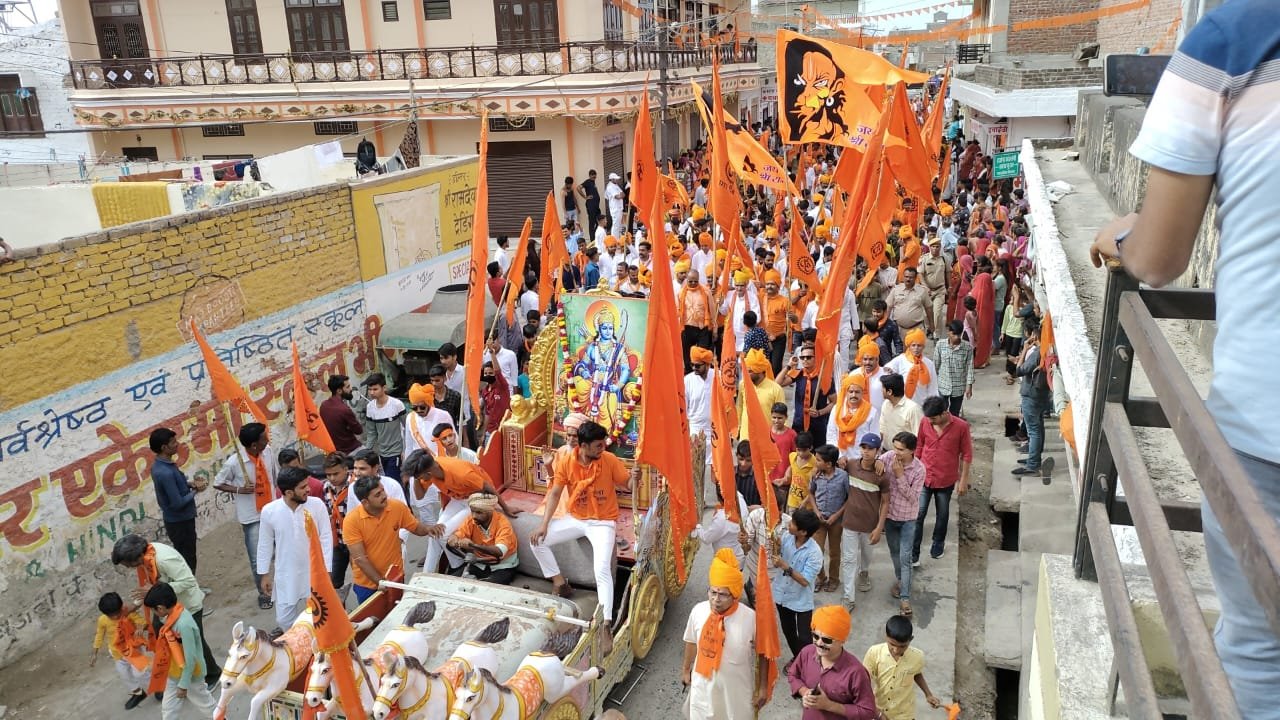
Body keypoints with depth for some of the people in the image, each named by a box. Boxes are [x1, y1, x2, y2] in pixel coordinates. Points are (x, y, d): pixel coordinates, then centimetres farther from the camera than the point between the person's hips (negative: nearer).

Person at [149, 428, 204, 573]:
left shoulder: (159, 465, 1)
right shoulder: (165, 472, -29)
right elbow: (178, 503, -27)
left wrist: (189, 484, 1)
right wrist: (195, 491, -13)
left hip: (177, 520, 9)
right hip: (180, 522, -9)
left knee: (182, 559, 22)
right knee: (187, 562, 3)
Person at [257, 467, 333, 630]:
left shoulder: (317, 505, -16)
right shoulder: (269, 511, -14)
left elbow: (326, 538, -9)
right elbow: (265, 544, 0)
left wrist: (326, 570, -10)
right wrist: (264, 573, 5)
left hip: (314, 572, 0)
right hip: (286, 575, 0)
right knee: (284, 620, 9)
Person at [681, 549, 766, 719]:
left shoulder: (751, 618, -24)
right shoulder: (698, 610, -17)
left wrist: (761, 688, -1)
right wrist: (686, 669, 15)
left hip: (736, 689, -2)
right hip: (703, 686, 2)